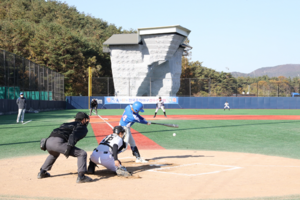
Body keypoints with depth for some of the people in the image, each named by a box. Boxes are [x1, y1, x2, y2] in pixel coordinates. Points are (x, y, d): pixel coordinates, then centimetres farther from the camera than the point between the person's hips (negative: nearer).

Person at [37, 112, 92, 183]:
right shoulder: (82, 127, 12)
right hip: (58, 142, -8)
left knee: (54, 153, 42)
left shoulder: (66, 124, 36)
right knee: (82, 154, -3)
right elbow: (74, 136, -8)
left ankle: (42, 172, 41)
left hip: (48, 141, 8)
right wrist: (68, 148, -17)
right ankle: (81, 176, -15)